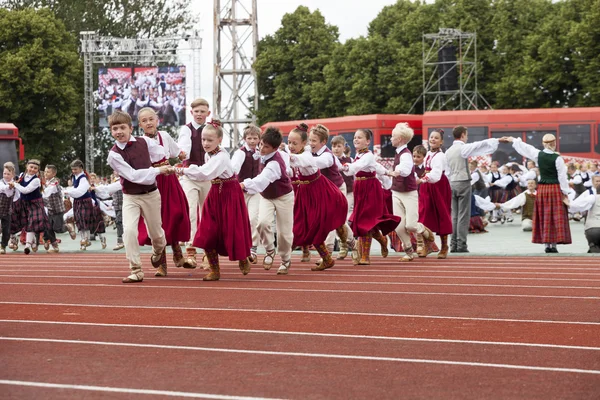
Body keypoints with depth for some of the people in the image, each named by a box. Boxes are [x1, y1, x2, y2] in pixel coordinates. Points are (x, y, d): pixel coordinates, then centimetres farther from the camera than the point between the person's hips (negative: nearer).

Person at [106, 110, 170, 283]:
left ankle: (158, 252, 51)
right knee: (129, 230, -22)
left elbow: (162, 153, 16)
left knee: (156, 233, 15)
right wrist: (157, 171, -19)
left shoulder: (144, 142, -4)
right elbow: (133, 175, -21)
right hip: (131, 197, -3)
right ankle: (136, 271, -12)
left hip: (151, 195, 3)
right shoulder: (114, 154, -14)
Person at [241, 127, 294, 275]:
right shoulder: (265, 156, -11)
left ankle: (286, 260, 29)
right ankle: (270, 251, 3)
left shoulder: (274, 163, -35)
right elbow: (285, 156, 11)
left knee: (284, 232, 5)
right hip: (266, 196, 6)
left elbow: (262, 179, -54)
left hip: (283, 197, -6)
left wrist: (245, 185, -70)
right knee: (263, 222, -20)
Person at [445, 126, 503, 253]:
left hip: (452, 183, 6)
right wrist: (497, 140, -4)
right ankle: (461, 245, -9)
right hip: (463, 182, -6)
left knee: (455, 215, 7)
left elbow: (447, 171, 14)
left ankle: (453, 244, 4)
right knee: (463, 215, -5)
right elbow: (480, 145, -14)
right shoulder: (463, 148, -9)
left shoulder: (448, 151, 12)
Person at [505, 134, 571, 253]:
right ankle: (554, 244, -4)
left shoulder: (538, 154, -2)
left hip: (542, 189, 4)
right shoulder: (557, 158, -12)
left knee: (544, 217, 9)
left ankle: (546, 244, 9)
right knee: (556, 217, 0)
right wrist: (565, 193, -2)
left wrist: (514, 140, 29)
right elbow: (562, 177, -10)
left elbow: (525, 148, 13)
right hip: (555, 189, -4)